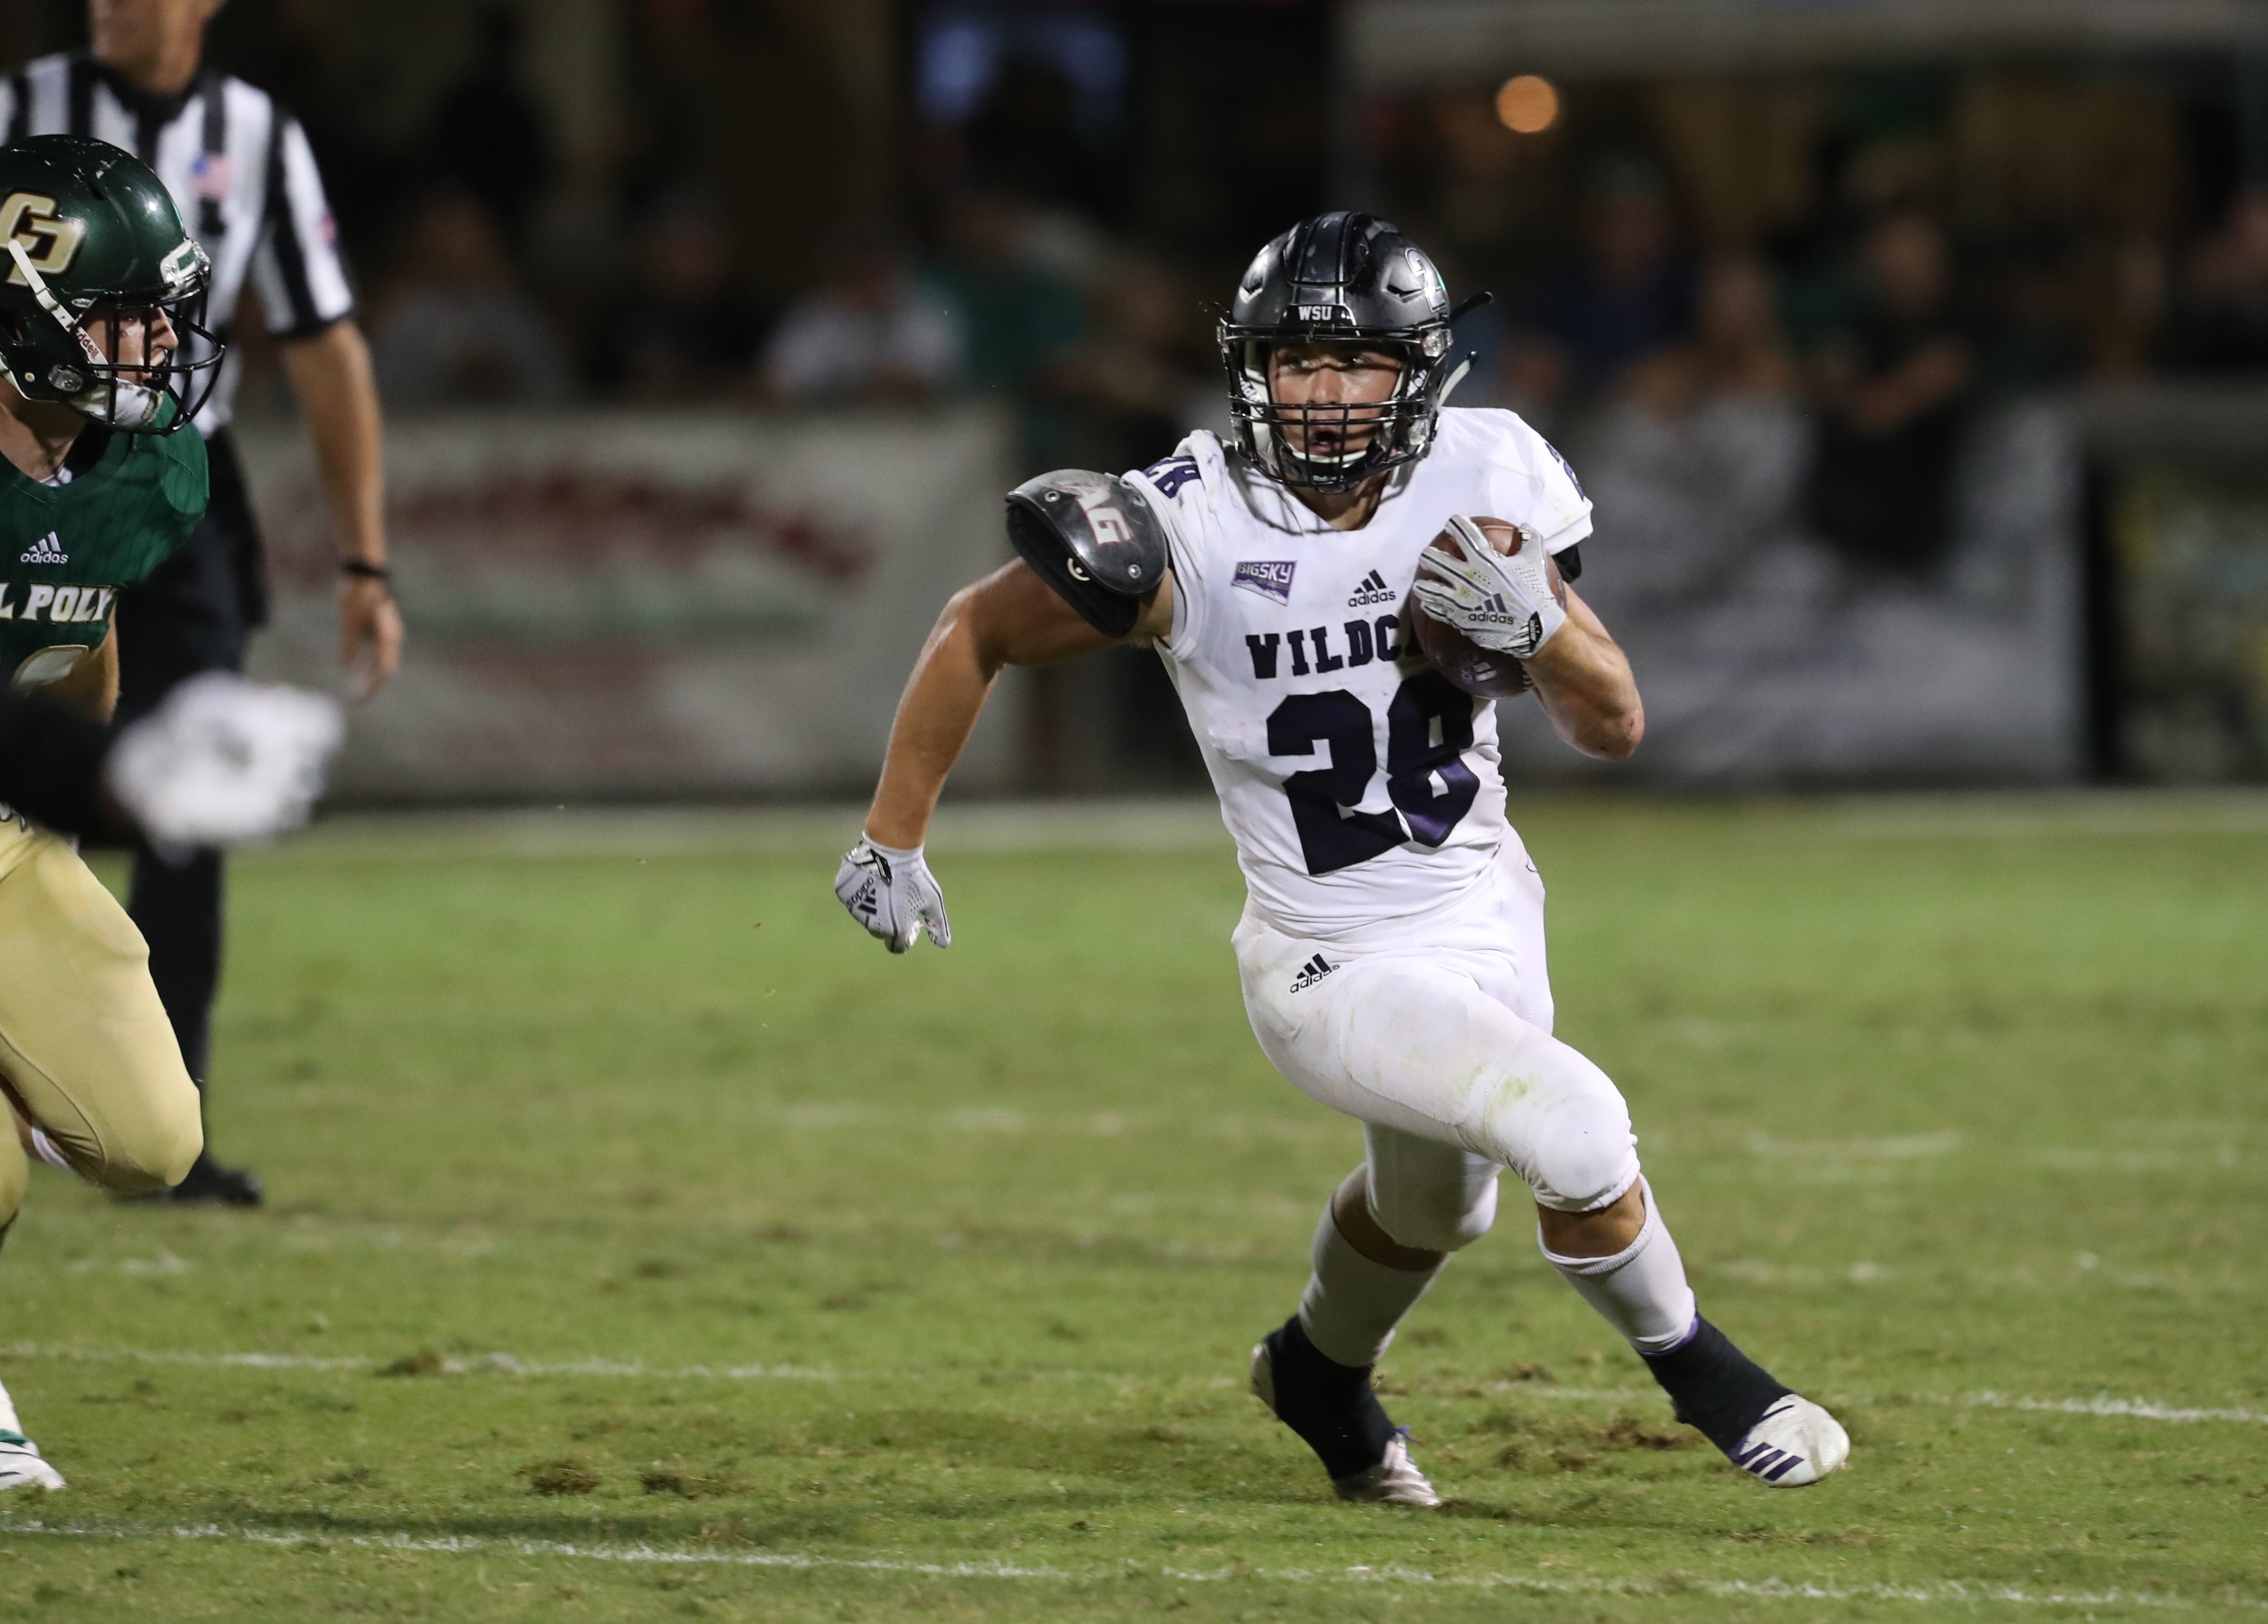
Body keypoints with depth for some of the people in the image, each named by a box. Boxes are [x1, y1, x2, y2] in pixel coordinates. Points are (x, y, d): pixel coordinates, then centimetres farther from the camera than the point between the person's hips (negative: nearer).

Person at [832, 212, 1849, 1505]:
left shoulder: (1482, 481, -12)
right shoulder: (1194, 532, -24)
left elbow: (1616, 728, -7)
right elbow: (977, 633, -10)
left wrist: (1535, 624, -27)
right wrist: (894, 841, -9)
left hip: (1490, 915, 6)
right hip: (1337, 971, -6)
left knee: (1434, 1206, 28)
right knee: (1575, 1129, -24)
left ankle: (1322, 1376, 61)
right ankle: (1697, 1371, 5)